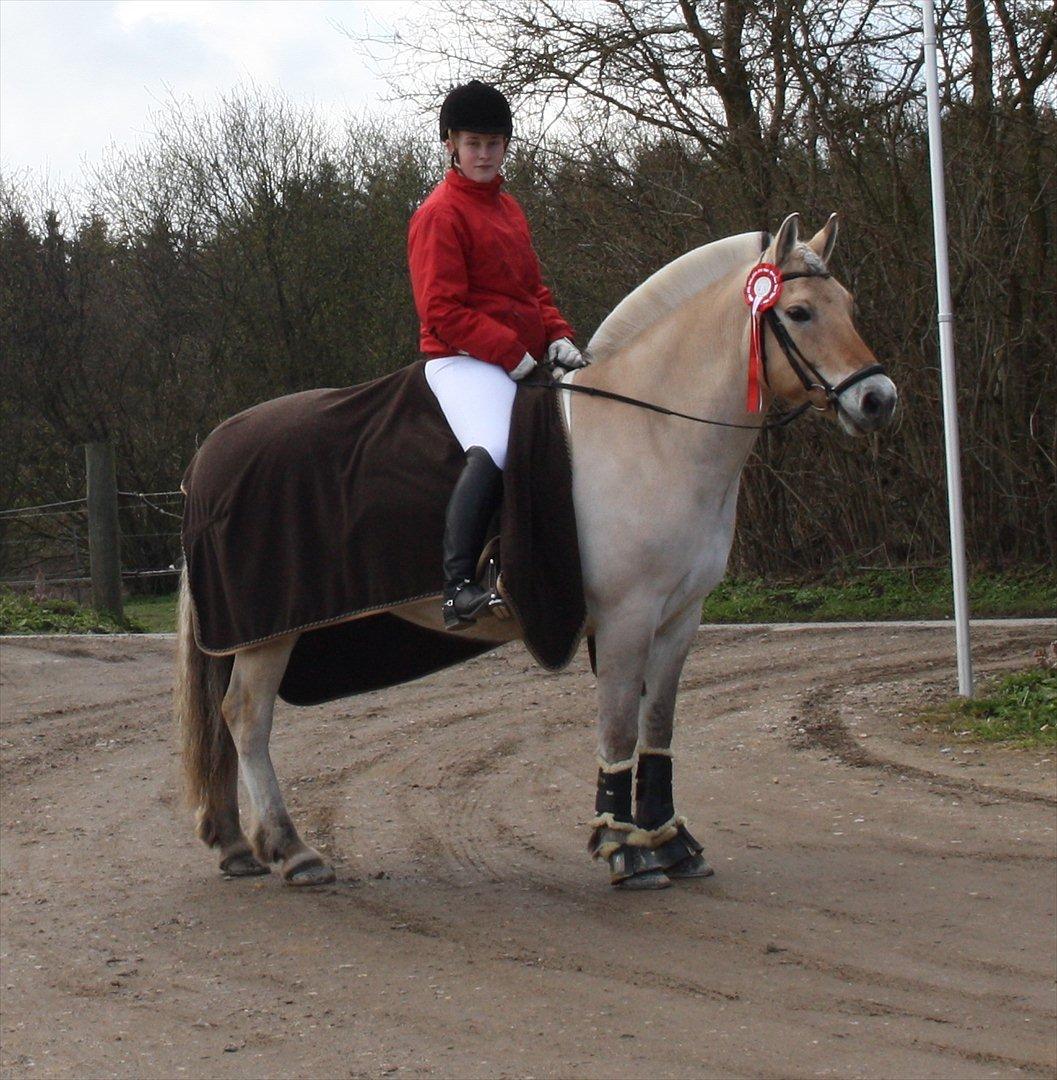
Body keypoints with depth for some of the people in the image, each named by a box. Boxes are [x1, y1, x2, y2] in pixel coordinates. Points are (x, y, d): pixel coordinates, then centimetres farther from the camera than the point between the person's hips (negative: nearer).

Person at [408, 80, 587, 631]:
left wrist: (558, 337, 6)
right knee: (494, 450, -35)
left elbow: (533, 288, 26)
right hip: (463, 360, -10)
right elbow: (443, 311, -15)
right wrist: (514, 355, -17)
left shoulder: (507, 208, 20)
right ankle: (459, 589, -38)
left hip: (523, 362, 10)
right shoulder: (440, 214, -7)